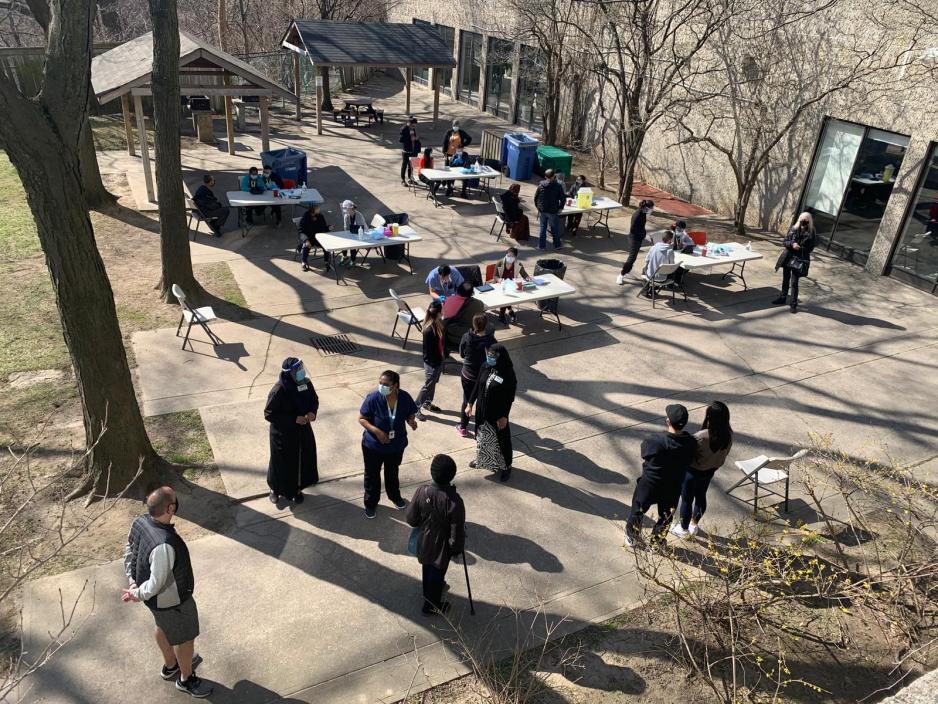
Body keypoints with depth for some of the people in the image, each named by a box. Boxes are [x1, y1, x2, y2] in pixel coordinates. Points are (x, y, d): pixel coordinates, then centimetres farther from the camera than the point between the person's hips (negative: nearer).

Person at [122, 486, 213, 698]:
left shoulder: (140, 522, -19)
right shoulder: (164, 545, -44)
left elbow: (129, 549, 0)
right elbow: (156, 584, -32)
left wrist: (132, 580, 5)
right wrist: (138, 594, -13)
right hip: (172, 600, -8)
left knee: (163, 628, 32)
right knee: (185, 638, 19)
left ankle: (170, 666, 59)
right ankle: (186, 679, 44)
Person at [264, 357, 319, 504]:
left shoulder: (306, 383, -12)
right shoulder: (279, 390, -28)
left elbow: (314, 399, 6)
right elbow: (269, 414, -22)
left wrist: (312, 412, -16)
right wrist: (294, 419, -26)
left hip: (303, 431, 5)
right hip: (283, 434, -5)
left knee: (302, 460, 18)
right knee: (282, 462, 14)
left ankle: (294, 489, 41)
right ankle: (276, 489, 41)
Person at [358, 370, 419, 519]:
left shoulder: (405, 398, -18)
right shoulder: (373, 398, -26)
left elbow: (411, 414, -1)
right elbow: (361, 418, -15)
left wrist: (411, 421, -24)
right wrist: (376, 431, -28)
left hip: (396, 445, 2)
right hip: (373, 445, -2)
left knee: (392, 472, 27)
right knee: (372, 475, 17)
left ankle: (395, 496, 53)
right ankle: (371, 503, 40)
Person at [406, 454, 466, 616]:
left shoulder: (421, 491, -24)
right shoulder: (454, 501, -34)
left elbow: (411, 520, -11)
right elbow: (457, 531, -24)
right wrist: (457, 547, -4)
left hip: (424, 542, 4)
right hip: (442, 546, -4)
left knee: (428, 569, 31)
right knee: (437, 573, 21)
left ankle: (429, 593, 58)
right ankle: (431, 606, 42)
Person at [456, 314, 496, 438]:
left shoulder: (466, 338, -18)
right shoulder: (490, 340, -23)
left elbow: (461, 354, -3)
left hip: (467, 375, 2)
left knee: (466, 401, 21)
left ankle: (463, 427, 34)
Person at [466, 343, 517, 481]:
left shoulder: (508, 374, -23)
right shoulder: (485, 367, -8)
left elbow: (510, 398, -16)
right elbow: (477, 386, 3)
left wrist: (504, 416, -14)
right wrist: (470, 404, 7)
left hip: (497, 413, -5)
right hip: (481, 410, 5)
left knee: (500, 439, 11)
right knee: (482, 437, 23)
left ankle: (505, 466, 32)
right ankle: (481, 459, 47)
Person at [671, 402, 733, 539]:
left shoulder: (702, 437, -37)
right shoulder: (728, 434, -18)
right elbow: (723, 455, -1)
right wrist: (715, 466, 15)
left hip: (693, 472, -6)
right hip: (710, 471, 6)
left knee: (687, 500, 17)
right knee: (701, 497, 27)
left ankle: (684, 529, 37)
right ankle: (694, 525, 47)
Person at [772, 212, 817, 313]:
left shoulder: (811, 234, -8)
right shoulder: (793, 229, 0)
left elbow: (810, 248, -6)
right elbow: (784, 242, 0)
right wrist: (792, 244, -19)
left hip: (800, 260, -4)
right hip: (788, 257, 4)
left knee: (794, 282, -6)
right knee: (785, 279, 17)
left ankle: (794, 304, 3)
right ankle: (783, 298, 34)